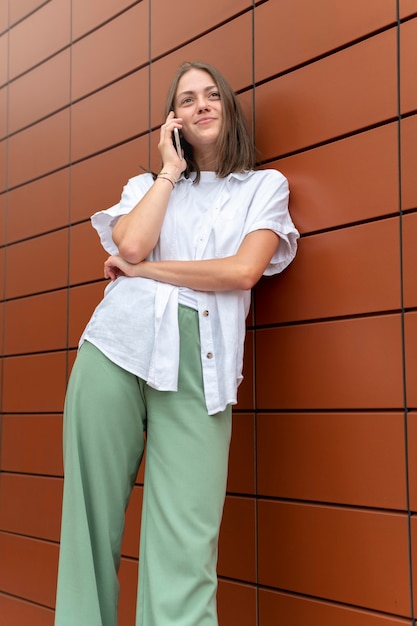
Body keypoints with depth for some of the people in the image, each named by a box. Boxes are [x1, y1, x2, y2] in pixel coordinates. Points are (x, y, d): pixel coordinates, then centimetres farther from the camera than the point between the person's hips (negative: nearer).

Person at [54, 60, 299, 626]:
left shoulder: (266, 186, 16)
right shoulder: (147, 185, 23)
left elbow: (243, 270, -3)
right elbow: (130, 245, -1)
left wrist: (143, 269, 2)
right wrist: (171, 170, 11)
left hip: (199, 366, -2)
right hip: (117, 348, 2)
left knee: (185, 545, -10)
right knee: (94, 519, 1)